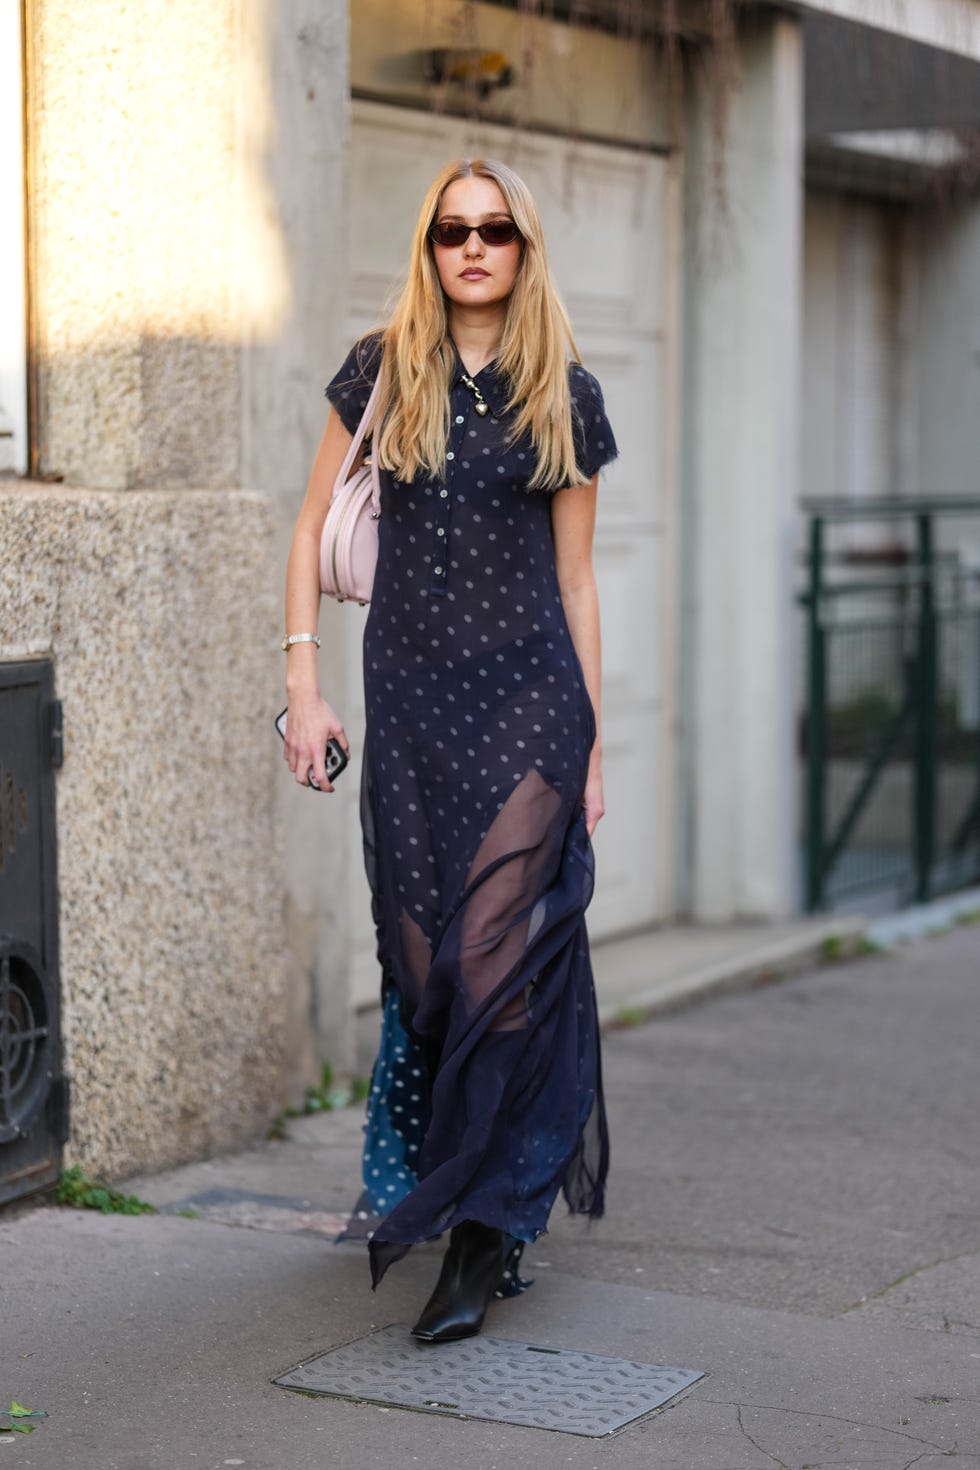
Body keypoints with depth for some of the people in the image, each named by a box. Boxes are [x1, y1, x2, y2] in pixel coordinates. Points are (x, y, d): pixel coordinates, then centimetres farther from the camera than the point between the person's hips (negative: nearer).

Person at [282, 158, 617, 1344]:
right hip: (408, 699, 2)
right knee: (423, 965, 4)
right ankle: (491, 1210, 20)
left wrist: (595, 743, 8)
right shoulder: (382, 371, 6)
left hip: (527, 697, -2)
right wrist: (302, 681, -1)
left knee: (498, 955, -11)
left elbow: (575, 577, 9)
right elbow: (312, 529, 9)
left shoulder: (566, 396, 6)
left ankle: (481, 1231, -6)